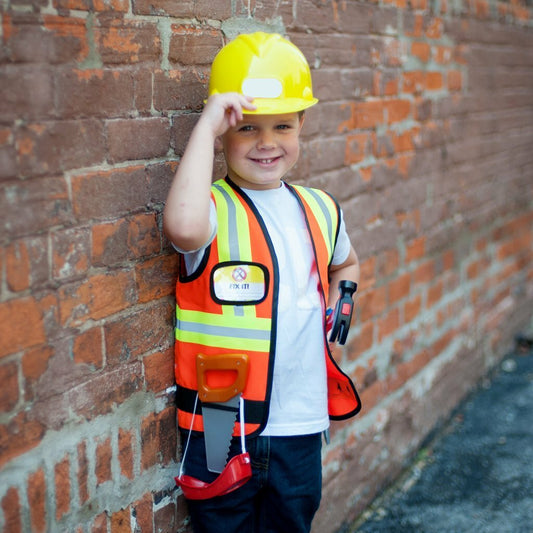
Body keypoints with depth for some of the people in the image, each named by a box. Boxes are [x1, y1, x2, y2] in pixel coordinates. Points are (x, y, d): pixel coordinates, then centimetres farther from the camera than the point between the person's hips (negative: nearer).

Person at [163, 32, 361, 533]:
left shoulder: (320, 210, 5)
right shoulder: (212, 210, -13)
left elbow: (345, 265, 27)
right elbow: (184, 228, -40)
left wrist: (334, 312, 8)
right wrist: (205, 125, -30)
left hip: (300, 425, 5)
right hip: (221, 431, -5)